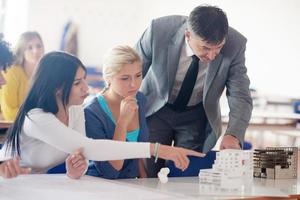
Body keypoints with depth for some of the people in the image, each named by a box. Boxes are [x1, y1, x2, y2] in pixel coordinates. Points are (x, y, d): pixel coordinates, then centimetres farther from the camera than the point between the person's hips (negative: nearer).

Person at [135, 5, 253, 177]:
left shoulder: (234, 45, -26)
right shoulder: (160, 30, -28)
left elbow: (240, 98, -22)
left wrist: (233, 135, -40)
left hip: (198, 117, 1)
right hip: (154, 110, 0)